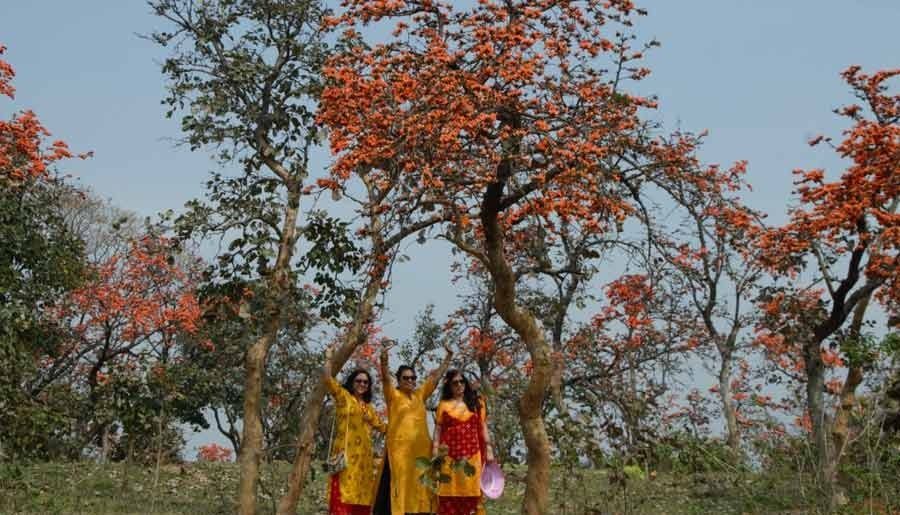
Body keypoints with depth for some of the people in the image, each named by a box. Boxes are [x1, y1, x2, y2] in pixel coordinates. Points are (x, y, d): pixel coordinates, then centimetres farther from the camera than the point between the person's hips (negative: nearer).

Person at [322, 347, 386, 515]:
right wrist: (328, 358, 0)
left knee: (361, 493, 3)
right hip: (346, 452, -6)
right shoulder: (343, 395, 6)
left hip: (364, 454, 6)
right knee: (344, 491, -14)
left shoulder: (368, 406, 21)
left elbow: (380, 426, 24)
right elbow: (327, 378, -5)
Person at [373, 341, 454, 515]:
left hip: (421, 448, 5)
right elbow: (386, 378, -16)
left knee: (419, 486, 7)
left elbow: (436, 376, 18)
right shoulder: (393, 395, 0)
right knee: (400, 484, -4)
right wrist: (384, 360, -33)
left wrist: (448, 357, 13)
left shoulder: (420, 394, 14)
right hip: (399, 448, -5)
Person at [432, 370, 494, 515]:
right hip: (449, 455, -1)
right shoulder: (444, 404, 8)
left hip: (472, 454, 1)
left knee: (471, 493, -3)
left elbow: (483, 427, 10)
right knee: (449, 494, -4)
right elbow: (438, 429, 6)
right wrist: (435, 452, -3)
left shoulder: (476, 402, 11)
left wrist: (489, 450, 3)